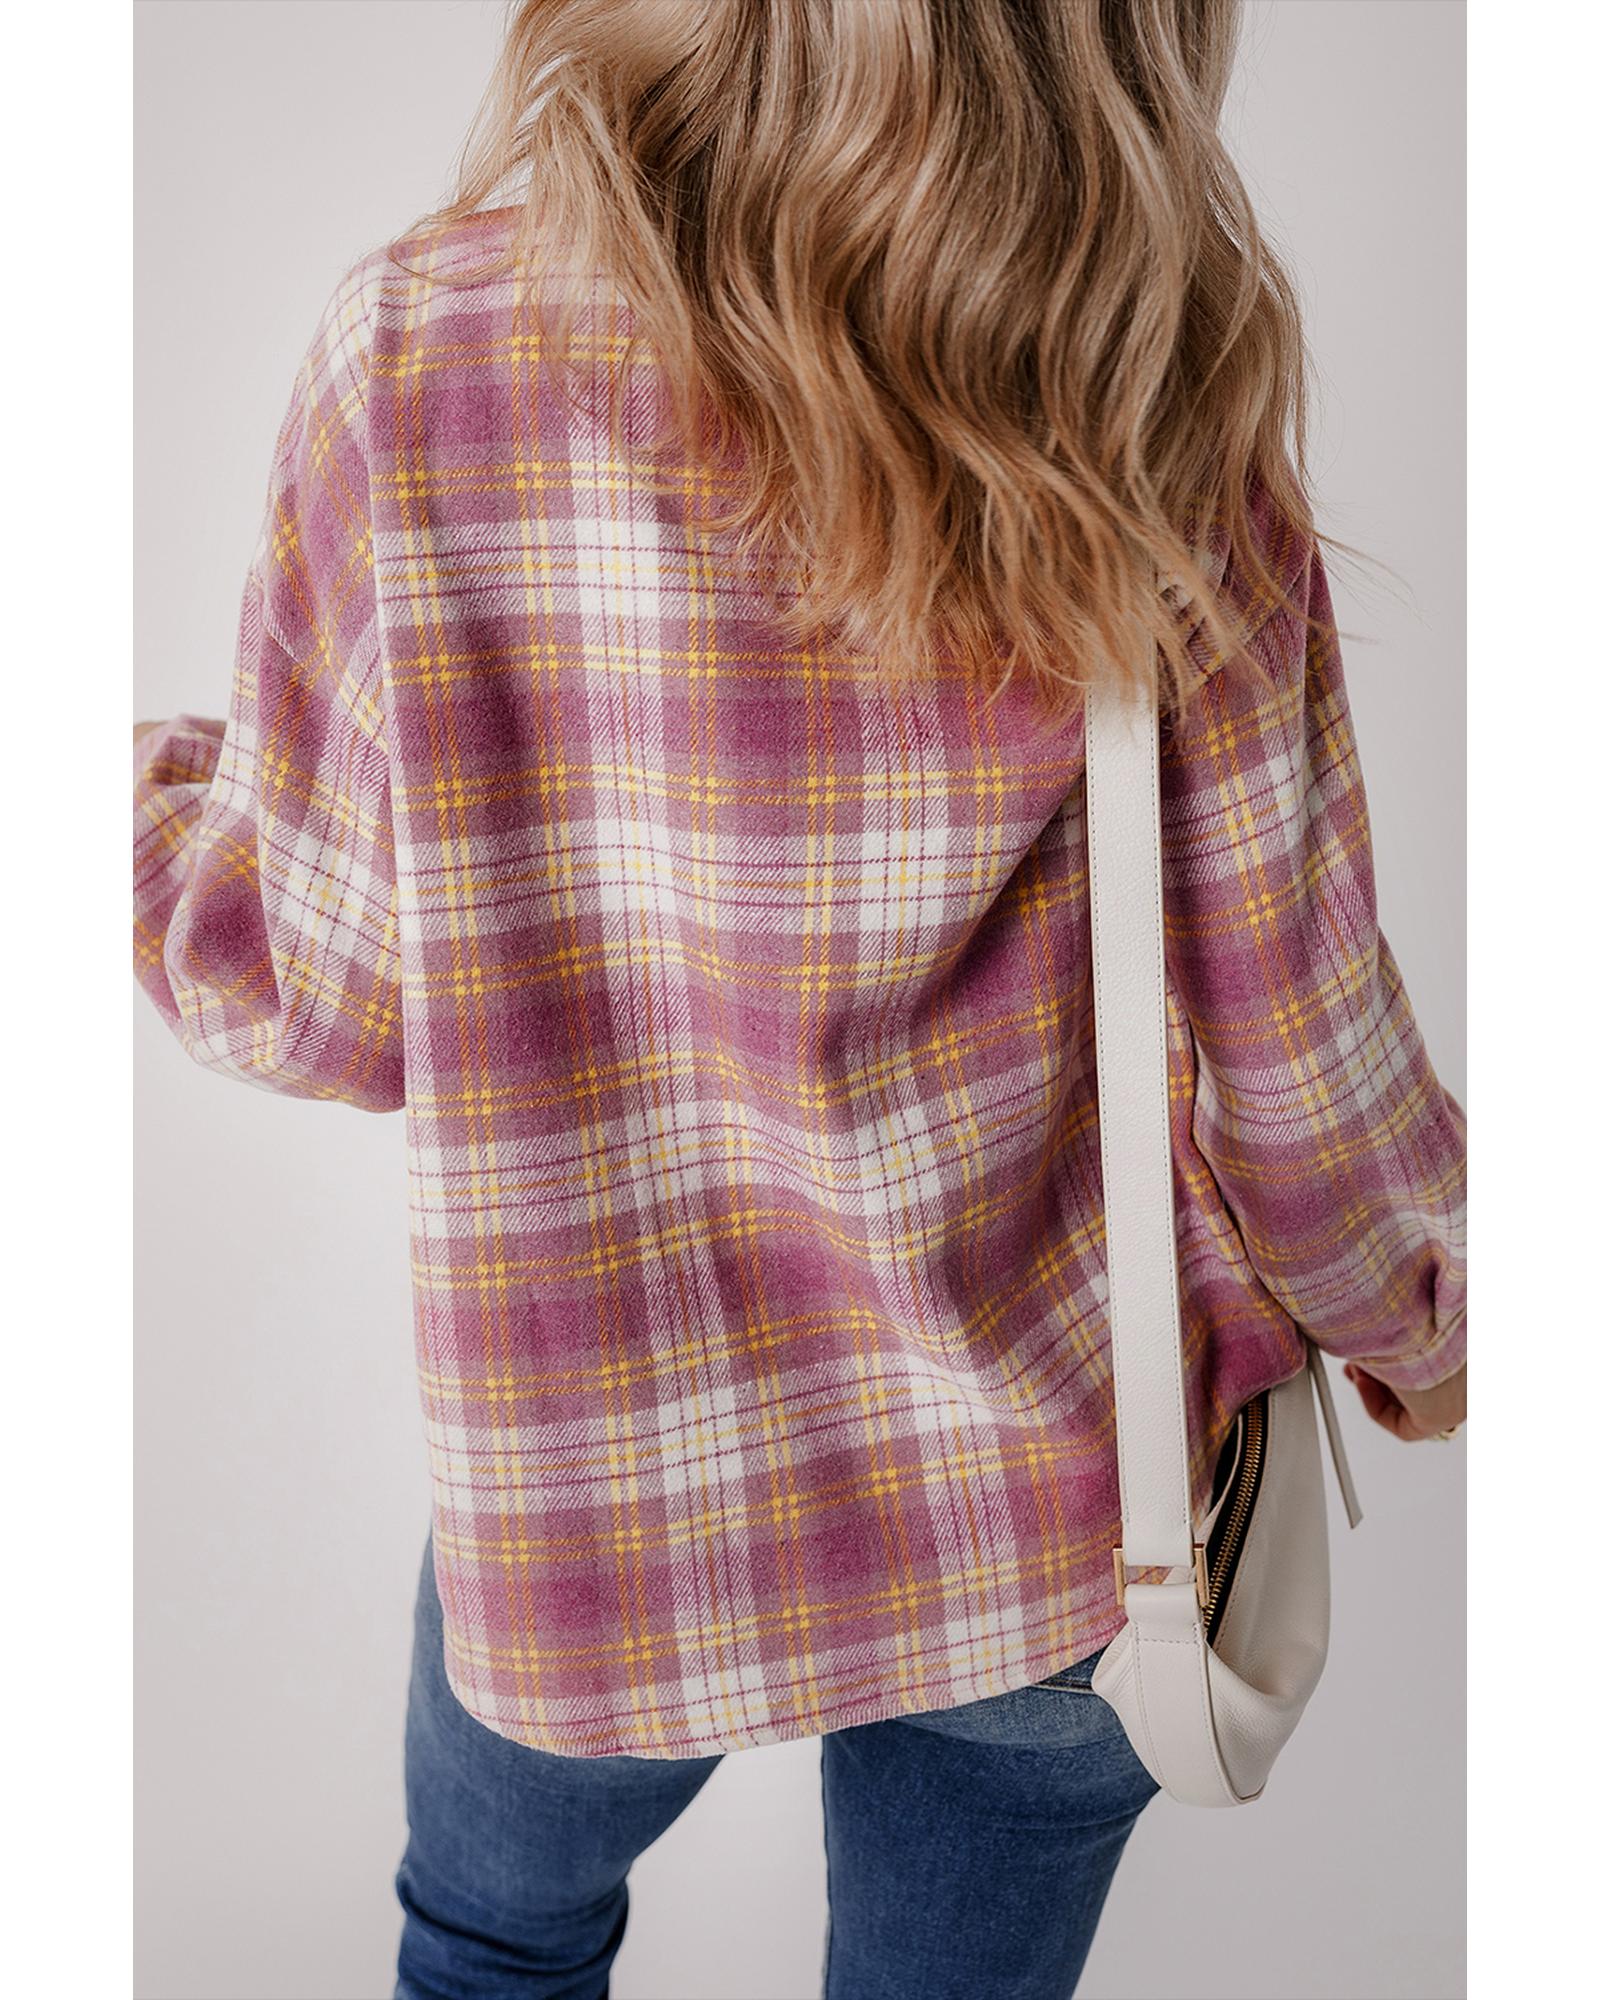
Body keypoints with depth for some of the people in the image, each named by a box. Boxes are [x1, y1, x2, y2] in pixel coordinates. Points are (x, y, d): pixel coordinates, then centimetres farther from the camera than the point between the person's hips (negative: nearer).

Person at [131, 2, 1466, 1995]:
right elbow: (1299, 1054, -9)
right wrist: (1416, 1327, 12)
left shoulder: (421, 352, -18)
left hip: (591, 1490, 0)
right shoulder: (1161, 425, -16)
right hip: (1048, 1501, 1)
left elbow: (330, 988, -10)